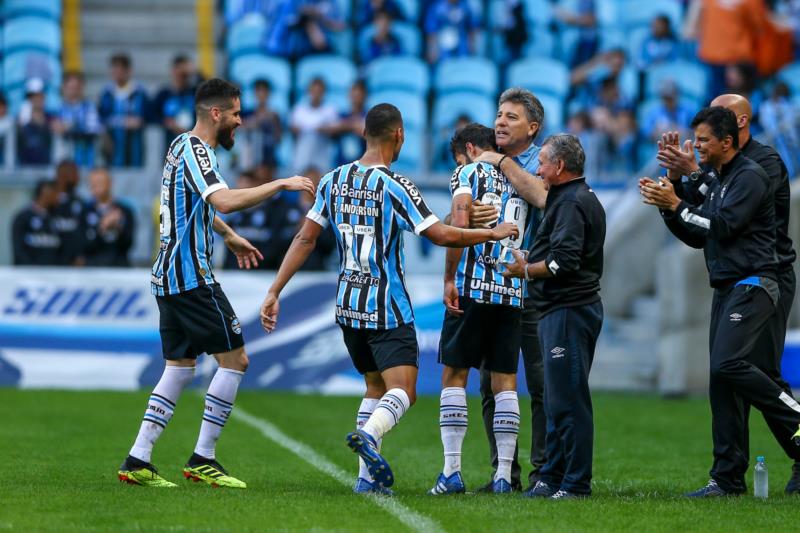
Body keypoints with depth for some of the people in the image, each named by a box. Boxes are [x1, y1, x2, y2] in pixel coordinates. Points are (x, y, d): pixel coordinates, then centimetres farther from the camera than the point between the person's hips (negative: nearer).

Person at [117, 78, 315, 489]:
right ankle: (202, 459, -4)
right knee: (234, 359, -5)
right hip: (190, 275, -10)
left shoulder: (183, 146, 17)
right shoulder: (195, 150, -14)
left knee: (180, 368, 12)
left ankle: (137, 461, 7)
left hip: (168, 277, 10)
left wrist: (229, 236, 47)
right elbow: (224, 201, -31)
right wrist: (280, 184, -26)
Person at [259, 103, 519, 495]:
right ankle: (368, 434, -40)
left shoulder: (333, 181, 4)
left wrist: (274, 292, 7)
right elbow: (442, 236, -15)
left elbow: (305, 238, 4)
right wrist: (493, 233, -1)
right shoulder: (395, 187, -13)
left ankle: (367, 476, 10)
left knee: (375, 386, 19)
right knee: (402, 391, -10)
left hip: (348, 307, 6)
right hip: (387, 309, -6)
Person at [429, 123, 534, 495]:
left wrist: (449, 279, -9)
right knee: (505, 381, 6)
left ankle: (451, 471, -3)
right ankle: (504, 475, 2)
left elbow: (459, 225, -11)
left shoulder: (469, 174, 1)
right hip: (513, 290, 4)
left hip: (473, 286, -4)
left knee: (454, 375, 3)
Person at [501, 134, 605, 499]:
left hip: (568, 312, -11)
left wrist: (527, 270, -9)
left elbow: (564, 261, -22)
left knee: (568, 400, -9)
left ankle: (576, 483, -9)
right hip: (562, 310, 11)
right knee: (558, 400, 13)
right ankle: (552, 478, 17)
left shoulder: (572, 203, -14)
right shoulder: (581, 199, 20)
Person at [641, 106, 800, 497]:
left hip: (752, 285, -9)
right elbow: (697, 237, 21)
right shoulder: (714, 181, 21)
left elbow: (723, 226, -18)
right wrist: (667, 202, 10)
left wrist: (676, 204, -12)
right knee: (723, 382, 4)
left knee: (729, 364, -25)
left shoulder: (749, 177, -8)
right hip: (727, 289, 9)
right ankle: (728, 479, 4)